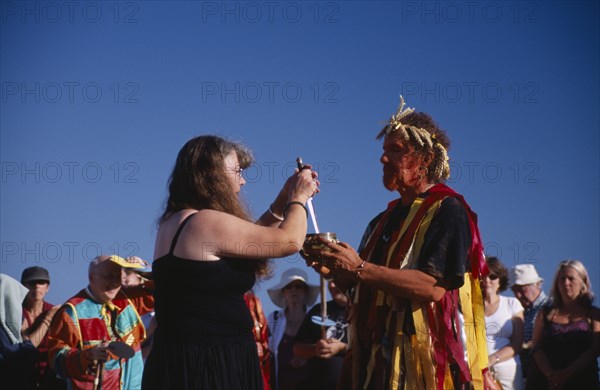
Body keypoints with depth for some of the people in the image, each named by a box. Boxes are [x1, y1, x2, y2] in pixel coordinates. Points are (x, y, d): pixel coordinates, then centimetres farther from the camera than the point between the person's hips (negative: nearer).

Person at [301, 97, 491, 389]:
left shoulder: (447, 211, -8)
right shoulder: (385, 220, 17)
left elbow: (434, 287, -21)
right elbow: (359, 287, 21)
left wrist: (359, 269, -21)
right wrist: (332, 269, 0)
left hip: (424, 356, -7)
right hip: (376, 355, 7)